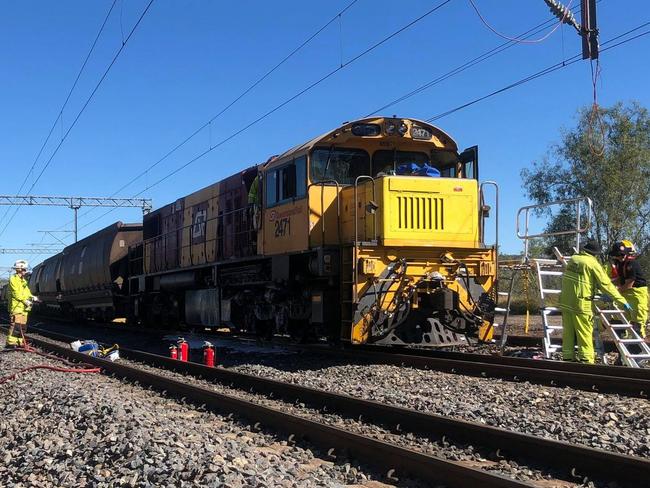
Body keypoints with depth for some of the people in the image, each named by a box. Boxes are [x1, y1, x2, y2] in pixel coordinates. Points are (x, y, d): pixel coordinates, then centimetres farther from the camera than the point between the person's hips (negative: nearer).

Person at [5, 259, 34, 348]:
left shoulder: (23, 280, 20)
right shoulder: (13, 279, -6)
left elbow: (27, 292, 20)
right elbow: (16, 293, -14)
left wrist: (31, 297, 0)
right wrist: (25, 301, -17)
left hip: (24, 307, 9)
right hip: (16, 306, -9)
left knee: (22, 326, 8)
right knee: (15, 324, -14)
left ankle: (19, 342, 13)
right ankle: (10, 342, -13)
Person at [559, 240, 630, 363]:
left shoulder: (573, 259, 9)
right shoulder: (593, 264, -9)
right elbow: (606, 284, -8)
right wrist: (622, 301, -2)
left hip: (565, 301, 6)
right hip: (580, 303, -6)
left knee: (568, 331, 12)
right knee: (585, 332, 1)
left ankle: (568, 356, 17)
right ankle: (586, 359, 1)